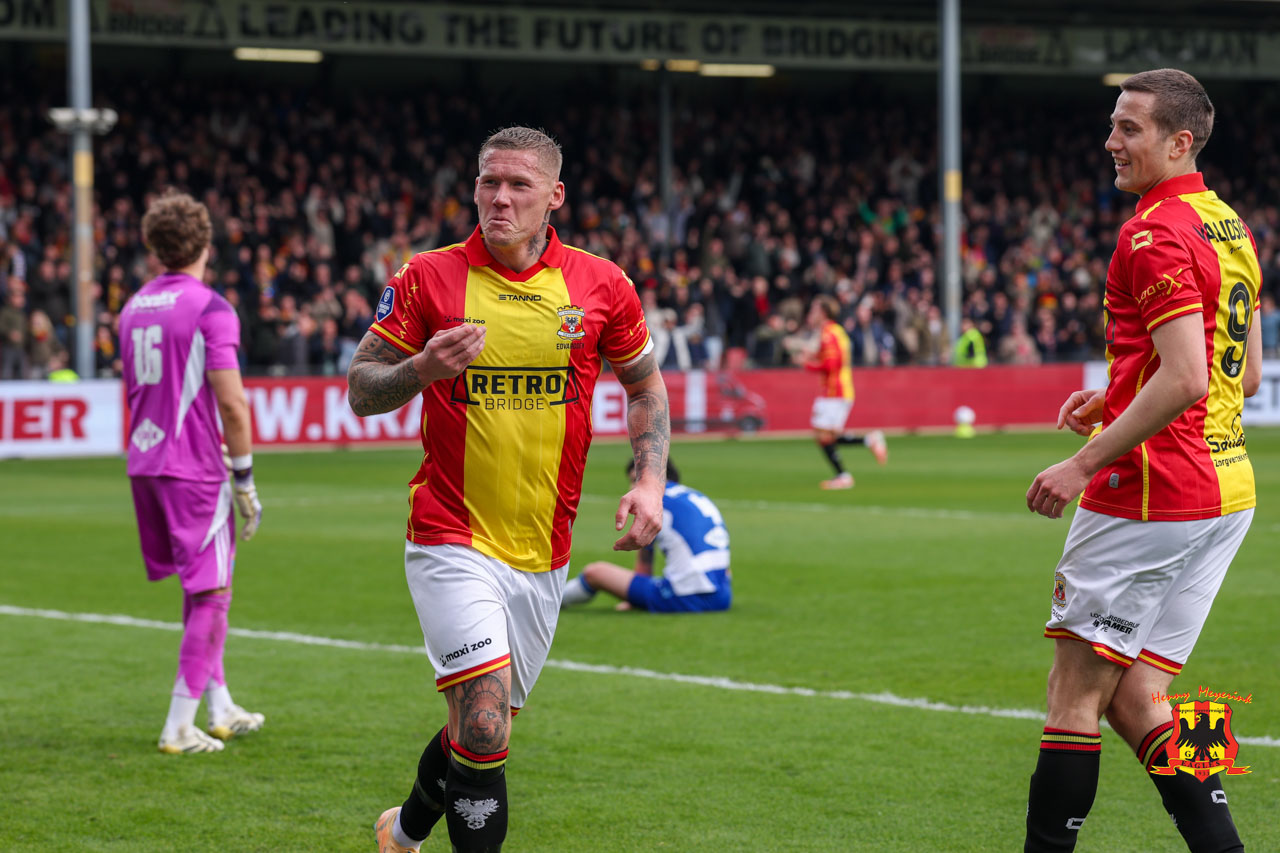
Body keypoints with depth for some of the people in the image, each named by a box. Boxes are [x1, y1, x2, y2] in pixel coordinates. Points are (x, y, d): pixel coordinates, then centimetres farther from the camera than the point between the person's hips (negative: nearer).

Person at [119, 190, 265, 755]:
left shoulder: (133, 309, 11)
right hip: (194, 469, -7)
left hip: (144, 465, 7)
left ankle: (220, 708, 25)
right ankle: (179, 725, -5)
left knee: (202, 590, 19)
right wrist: (245, 481, -9)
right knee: (210, 594, -1)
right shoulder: (210, 310, -12)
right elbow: (231, 403, -16)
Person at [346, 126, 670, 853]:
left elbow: (646, 385, 14)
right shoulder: (428, 277, -5)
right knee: (483, 723, -19)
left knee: (486, 726, 15)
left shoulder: (601, 284, 0)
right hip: (452, 540, -3)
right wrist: (421, 369, -21)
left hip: (544, 550, 3)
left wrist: (650, 483, 1)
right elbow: (361, 390, 0)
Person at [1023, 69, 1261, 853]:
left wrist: (1085, 464, -20)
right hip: (1227, 488, 9)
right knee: (1135, 702, 10)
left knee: (1076, 694, -1)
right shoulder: (1231, 229, 15)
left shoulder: (1156, 233, -15)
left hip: (1151, 494, -9)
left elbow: (1185, 379, -24)